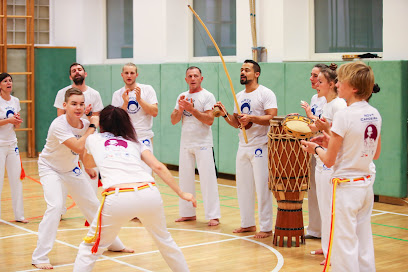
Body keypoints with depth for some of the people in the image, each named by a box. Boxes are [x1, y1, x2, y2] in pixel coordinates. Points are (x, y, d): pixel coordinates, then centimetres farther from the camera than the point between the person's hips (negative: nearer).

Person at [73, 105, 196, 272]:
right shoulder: (135, 142, 27)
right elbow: (159, 167, 15)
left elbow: (87, 163, 46)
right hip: (149, 194, 3)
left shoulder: (93, 139, 25)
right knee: (164, 240, 27)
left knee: (90, 249, 15)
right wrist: (181, 194, 18)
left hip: (118, 198, -2)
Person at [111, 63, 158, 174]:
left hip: (144, 137, -2)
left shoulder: (147, 89, 2)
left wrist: (139, 99, -14)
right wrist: (125, 103, -14)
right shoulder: (117, 94, 6)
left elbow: (155, 112, -6)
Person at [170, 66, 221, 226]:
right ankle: (188, 213, 20)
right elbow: (173, 121, 7)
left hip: (203, 144, -6)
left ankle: (213, 216, -5)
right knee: (185, 178, 10)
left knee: (207, 179, -8)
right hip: (185, 144, 6)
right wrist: (180, 108, -10)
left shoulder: (207, 96, -4)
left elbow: (210, 120, -15)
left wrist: (192, 109, -20)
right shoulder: (182, 97, 12)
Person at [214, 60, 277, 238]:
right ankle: (248, 223, 23)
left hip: (260, 146, -8)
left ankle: (266, 228, 1)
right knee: (243, 187, 11)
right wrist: (225, 114, 1)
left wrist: (251, 118, -26)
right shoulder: (239, 96, 16)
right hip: (243, 147, 8)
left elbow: (272, 117, -16)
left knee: (262, 187, -6)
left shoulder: (265, 94, -6)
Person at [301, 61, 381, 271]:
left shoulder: (343, 115, -18)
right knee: (364, 243, 16)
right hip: (366, 184, 8)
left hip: (346, 187, -7)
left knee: (344, 244, 2)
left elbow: (329, 160, -16)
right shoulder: (375, 114, 4)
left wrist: (316, 148, 6)